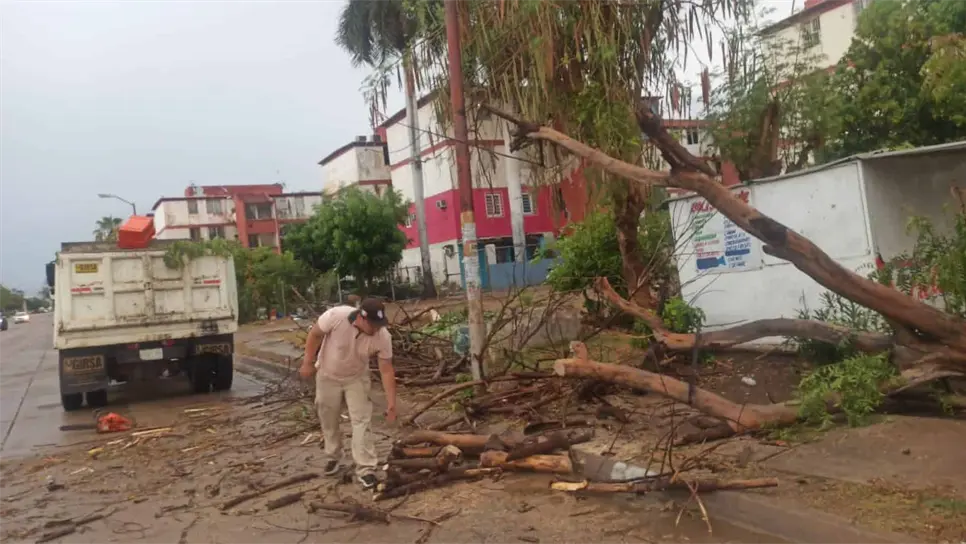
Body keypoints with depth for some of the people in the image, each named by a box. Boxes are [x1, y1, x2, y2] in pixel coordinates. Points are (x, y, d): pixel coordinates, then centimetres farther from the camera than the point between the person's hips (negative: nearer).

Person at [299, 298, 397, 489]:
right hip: (327, 376, 0)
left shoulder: (383, 336, -29)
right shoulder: (336, 316, -36)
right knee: (328, 420, 13)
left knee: (361, 420, -7)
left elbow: (386, 370, -20)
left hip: (356, 378, 0)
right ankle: (333, 457, 36)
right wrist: (308, 363, -11)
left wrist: (391, 403, -20)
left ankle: (365, 468, 0)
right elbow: (315, 334, -16)